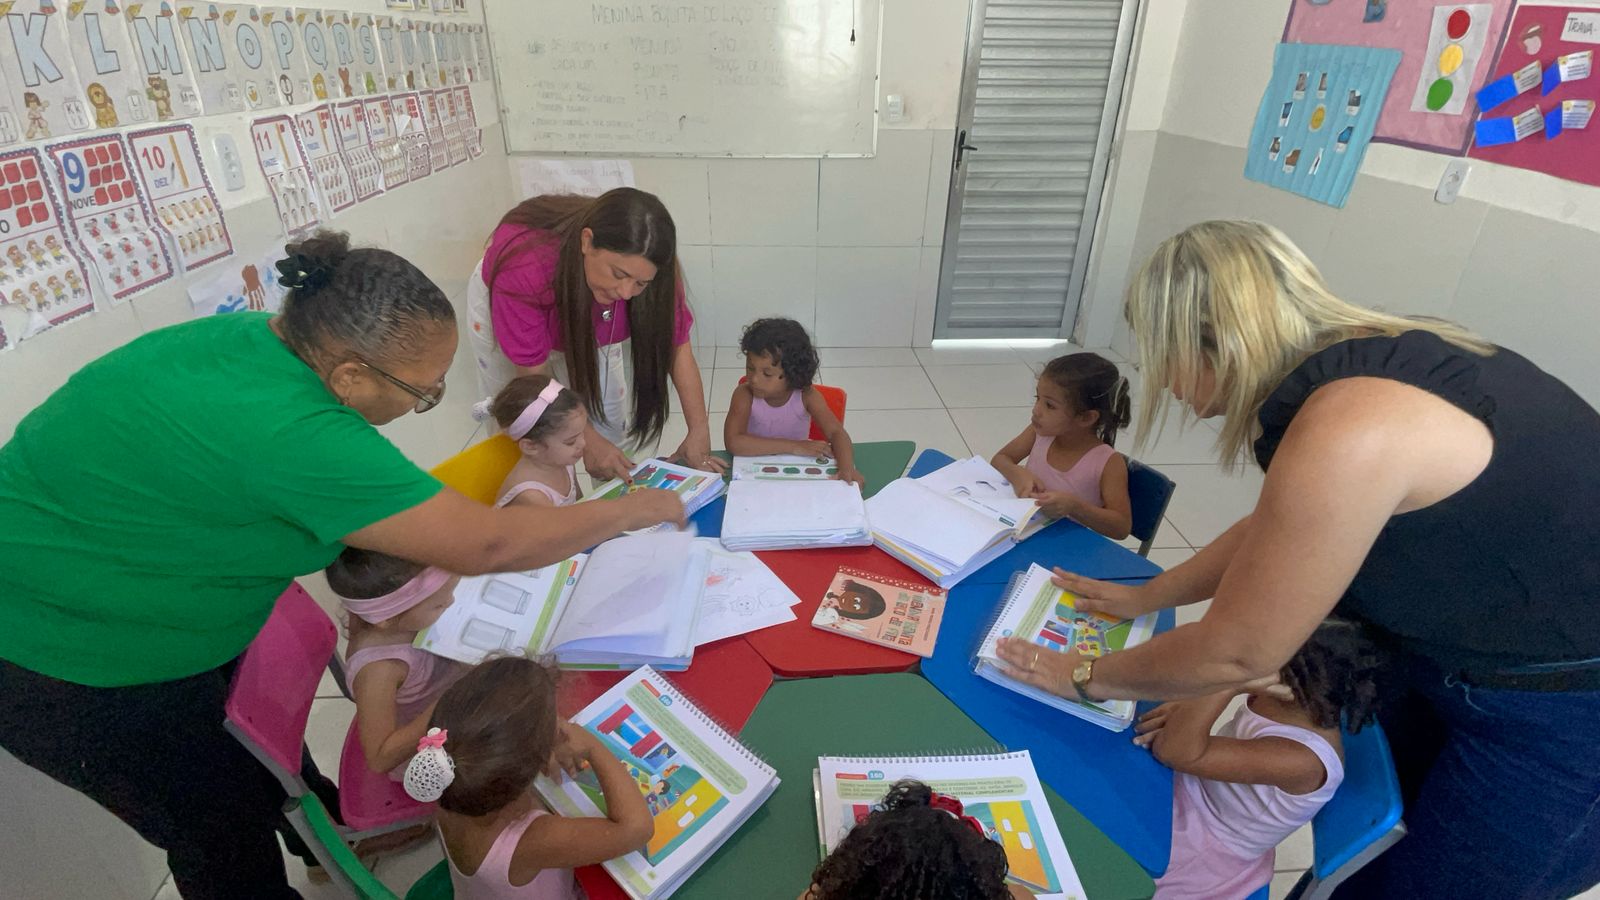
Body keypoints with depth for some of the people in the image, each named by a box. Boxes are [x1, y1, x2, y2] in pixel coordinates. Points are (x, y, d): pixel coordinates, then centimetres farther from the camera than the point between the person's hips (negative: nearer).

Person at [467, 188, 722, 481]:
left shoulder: (643, 267, -34)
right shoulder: (525, 265, -43)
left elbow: (677, 344, -26)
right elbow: (533, 371, -33)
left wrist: (699, 429, -31)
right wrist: (588, 441, -33)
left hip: (585, 321, 3)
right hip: (504, 310, -2)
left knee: (612, 428, -1)